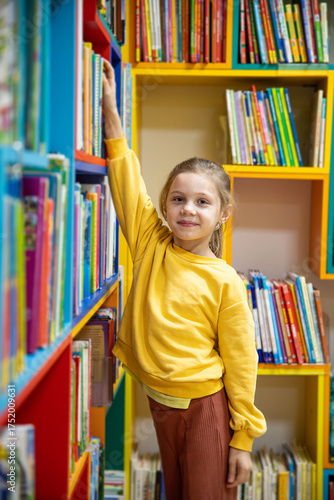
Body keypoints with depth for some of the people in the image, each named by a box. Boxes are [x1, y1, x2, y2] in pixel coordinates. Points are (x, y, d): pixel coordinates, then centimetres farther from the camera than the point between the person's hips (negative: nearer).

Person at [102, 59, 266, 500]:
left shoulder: (224, 281, -14)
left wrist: (243, 438, -7)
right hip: (159, 399, 4)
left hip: (205, 406, -4)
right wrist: (110, 109, -11)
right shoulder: (151, 246, -4)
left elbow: (240, 362, -10)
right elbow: (127, 181, -6)